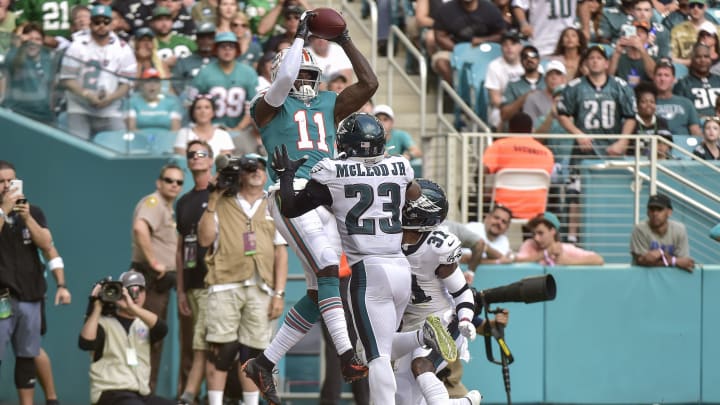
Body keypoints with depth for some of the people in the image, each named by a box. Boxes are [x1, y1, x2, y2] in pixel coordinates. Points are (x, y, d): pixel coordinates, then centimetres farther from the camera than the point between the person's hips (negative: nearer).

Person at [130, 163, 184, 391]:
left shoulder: (168, 209, 20)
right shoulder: (153, 202, -11)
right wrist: (153, 262, -26)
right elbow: (140, 227, -32)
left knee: (155, 340, 13)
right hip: (151, 279, -10)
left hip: (161, 281, 10)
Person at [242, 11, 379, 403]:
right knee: (327, 268, -22)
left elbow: (369, 84, 18)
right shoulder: (271, 106, 6)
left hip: (327, 199, 7)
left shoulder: (328, 104, 23)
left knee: (318, 293, 4)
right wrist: (300, 37, -5)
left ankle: (264, 363, 13)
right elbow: (284, 79, -15)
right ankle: (347, 358, -30)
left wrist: (346, 42, 15)